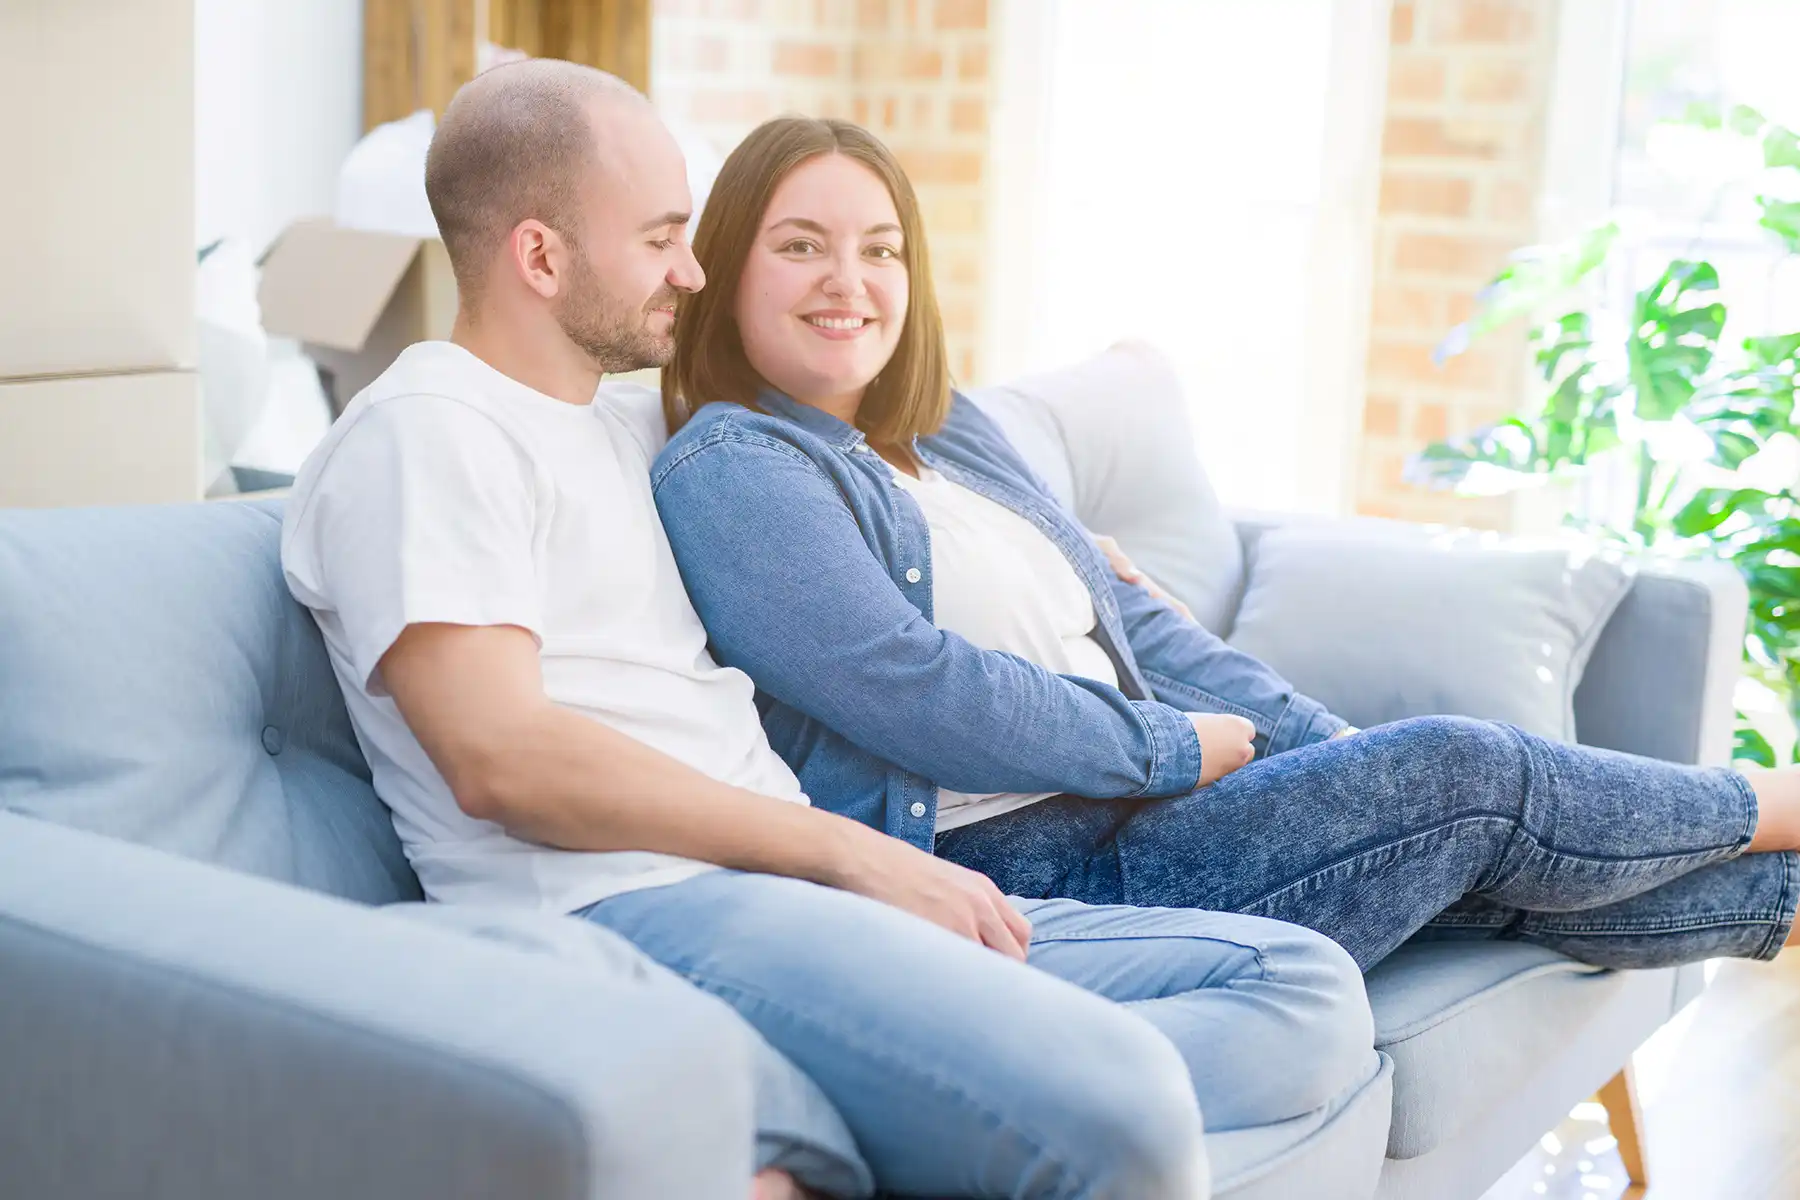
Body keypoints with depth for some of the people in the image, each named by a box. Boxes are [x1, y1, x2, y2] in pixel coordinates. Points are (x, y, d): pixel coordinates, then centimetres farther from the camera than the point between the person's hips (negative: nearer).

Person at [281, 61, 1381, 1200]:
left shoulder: (630, 431, 27)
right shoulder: (422, 433, -1)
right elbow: (499, 756, -15)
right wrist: (848, 848, -14)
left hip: (784, 889, 11)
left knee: (1309, 988, -6)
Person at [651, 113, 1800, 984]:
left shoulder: (946, 429, 17)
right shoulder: (727, 469, -9)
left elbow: (1122, 610, 17)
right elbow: (913, 688, -19)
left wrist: (1333, 747, 7)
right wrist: (1172, 745, -10)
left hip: (1144, 804, 8)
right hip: (1017, 871, -8)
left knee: (1477, 853, -4)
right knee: (1466, 771, -9)